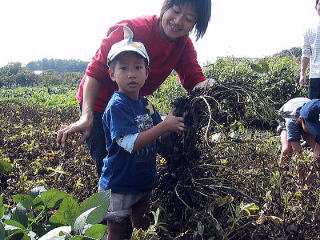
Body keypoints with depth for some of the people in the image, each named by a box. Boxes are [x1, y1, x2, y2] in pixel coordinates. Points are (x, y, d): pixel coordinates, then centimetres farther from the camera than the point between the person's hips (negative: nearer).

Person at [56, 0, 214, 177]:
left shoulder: (184, 45, -9)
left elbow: (194, 81, -16)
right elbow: (95, 71, -29)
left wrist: (206, 85, -42)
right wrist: (87, 117, -41)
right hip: (98, 104, -6)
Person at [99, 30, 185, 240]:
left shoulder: (146, 105, 4)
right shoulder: (117, 106, -21)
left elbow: (161, 136, 12)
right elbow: (131, 143, -30)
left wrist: (176, 120, -7)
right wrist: (165, 126, -31)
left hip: (144, 184, 7)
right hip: (118, 189, -7)